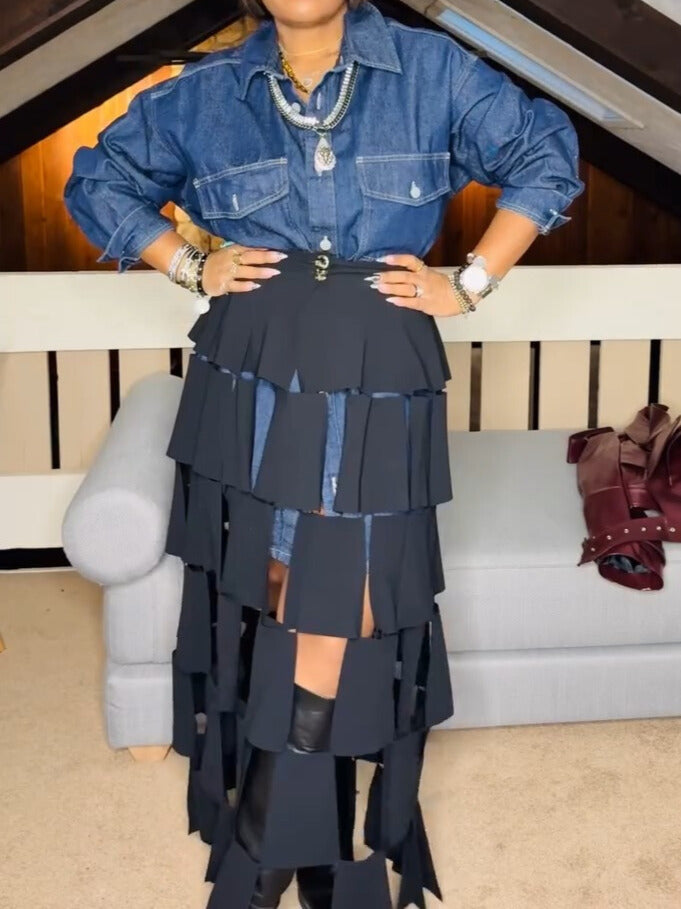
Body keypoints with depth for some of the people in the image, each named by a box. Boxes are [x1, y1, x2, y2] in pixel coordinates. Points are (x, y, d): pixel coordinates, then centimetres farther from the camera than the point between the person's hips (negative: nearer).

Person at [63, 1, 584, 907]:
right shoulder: (207, 92, 7)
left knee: (344, 608, -1)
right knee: (269, 598, 7)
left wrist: (470, 283, 1)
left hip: (376, 386, -1)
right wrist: (190, 266, 4)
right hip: (255, 380, 2)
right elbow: (100, 177, 17)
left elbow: (547, 156, 8)